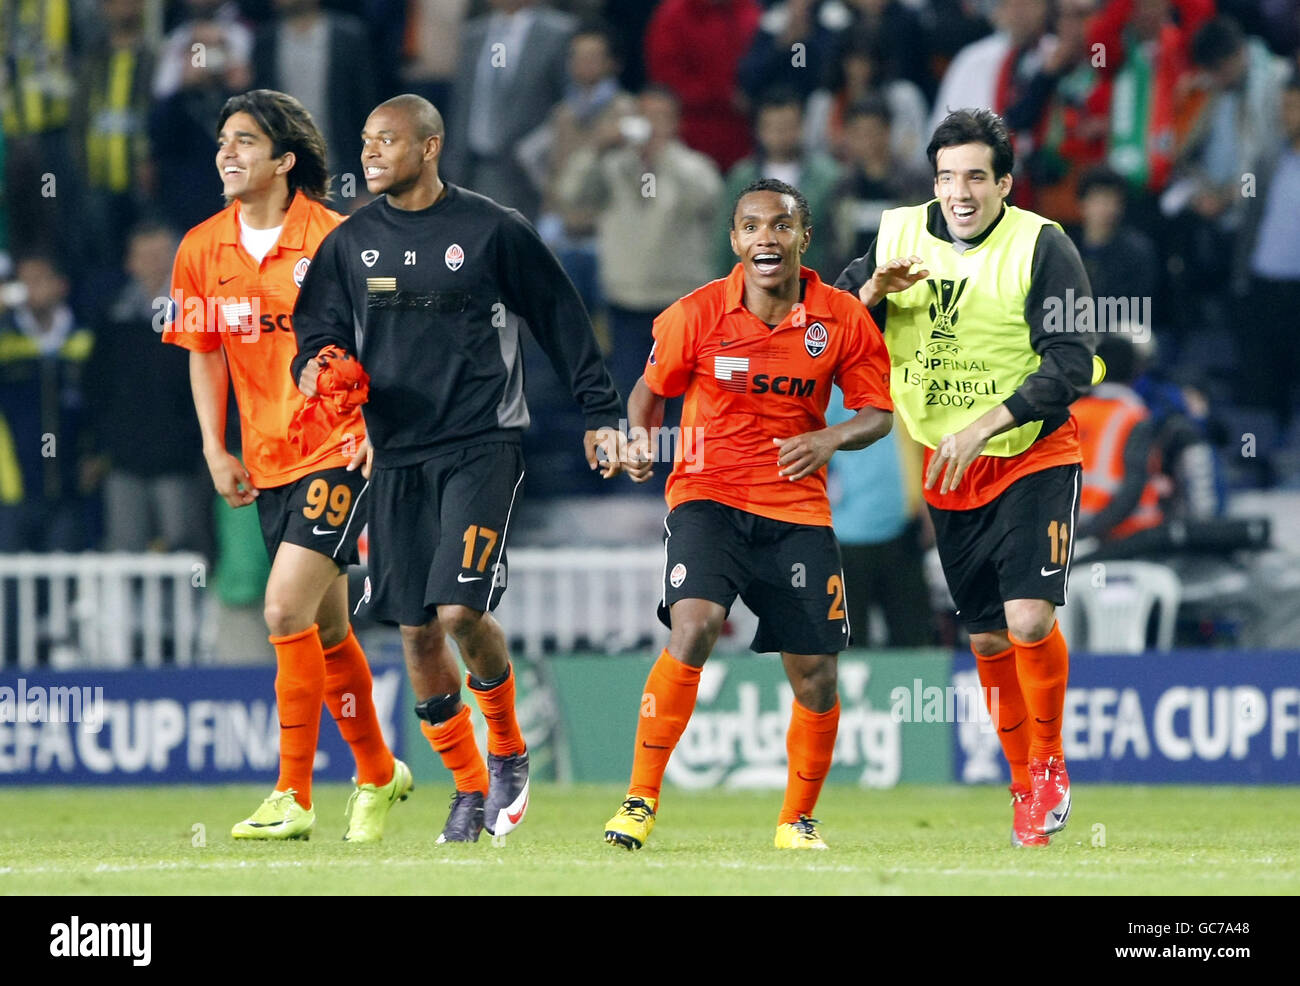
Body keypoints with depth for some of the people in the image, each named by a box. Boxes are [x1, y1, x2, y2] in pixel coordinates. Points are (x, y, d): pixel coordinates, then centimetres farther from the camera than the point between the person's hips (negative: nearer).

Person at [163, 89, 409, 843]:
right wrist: (216, 450, 5)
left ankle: (293, 799, -10)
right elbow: (206, 354, 14)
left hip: (340, 451, -6)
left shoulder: (335, 239, -11)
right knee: (327, 628, 13)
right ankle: (378, 774, 31)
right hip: (268, 464, 6)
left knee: (286, 611, -16)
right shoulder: (203, 250, 4)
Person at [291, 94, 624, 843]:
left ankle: (508, 752, 9)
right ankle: (470, 789, 18)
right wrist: (316, 368, -13)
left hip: (482, 445, -4)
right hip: (397, 456, 4)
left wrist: (602, 414, 5)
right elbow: (321, 332, 11)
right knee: (416, 630, 2)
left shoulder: (493, 231, -2)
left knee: (460, 610, -17)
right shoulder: (350, 244, 8)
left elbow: (563, 322, 5)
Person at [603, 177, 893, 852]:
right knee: (693, 626, -26)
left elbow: (877, 412, 6)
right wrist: (640, 436, -12)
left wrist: (831, 439, -14)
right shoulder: (696, 314, -6)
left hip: (797, 507, 2)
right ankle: (641, 798, -16)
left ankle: (797, 820, 23)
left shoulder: (842, 320, -2)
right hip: (708, 493, -2)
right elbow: (651, 389, 9)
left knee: (815, 674, 0)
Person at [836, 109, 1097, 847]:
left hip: (1034, 454, -4)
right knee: (987, 639, 8)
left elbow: (1070, 366, -18)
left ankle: (1050, 765, 2)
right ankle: (1027, 787, 24)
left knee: (1029, 619, -19)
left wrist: (983, 427, -26)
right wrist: (873, 291, -16)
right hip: (948, 471, 4)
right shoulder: (898, 235, 0)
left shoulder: (1042, 247, -13)